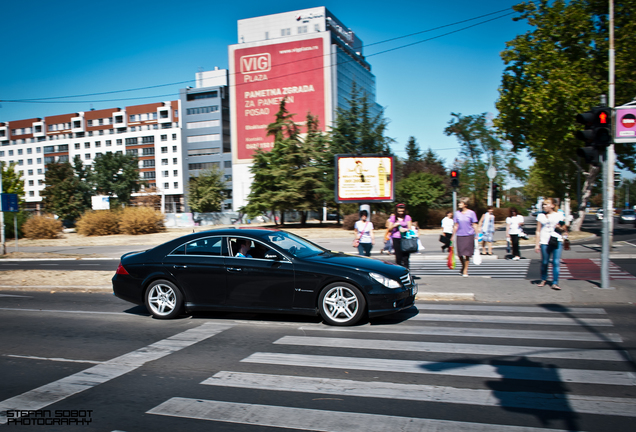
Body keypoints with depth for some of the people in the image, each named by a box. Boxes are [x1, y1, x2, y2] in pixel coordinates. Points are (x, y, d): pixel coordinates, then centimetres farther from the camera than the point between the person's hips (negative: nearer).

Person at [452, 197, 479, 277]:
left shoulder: (471, 213, -1)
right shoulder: (457, 213, 6)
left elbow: (475, 225, 1)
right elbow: (456, 225, 11)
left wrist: (476, 235, -3)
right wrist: (453, 236, 10)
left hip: (469, 235, -2)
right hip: (459, 235, 2)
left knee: (467, 254, -1)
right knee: (460, 254, 3)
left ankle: (465, 270, 12)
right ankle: (463, 266, 31)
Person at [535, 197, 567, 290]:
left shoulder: (559, 215, 8)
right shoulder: (541, 216, 9)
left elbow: (564, 230, 14)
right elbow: (538, 231, 9)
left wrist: (560, 228, -8)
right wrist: (537, 244, 5)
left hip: (557, 242, 0)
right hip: (544, 242, 1)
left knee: (556, 262, -7)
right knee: (544, 262, 5)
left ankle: (555, 283, -2)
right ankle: (543, 279, 26)